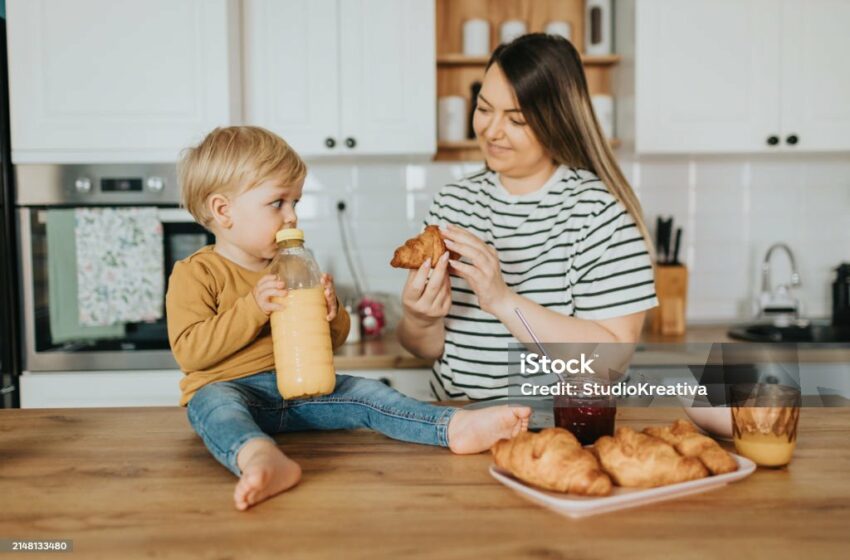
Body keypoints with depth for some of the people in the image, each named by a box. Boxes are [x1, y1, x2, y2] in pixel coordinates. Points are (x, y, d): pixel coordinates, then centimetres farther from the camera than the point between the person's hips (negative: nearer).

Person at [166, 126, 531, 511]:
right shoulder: (195, 274, -2)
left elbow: (333, 341, 19)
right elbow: (189, 352, -14)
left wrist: (330, 314, -6)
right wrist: (253, 308, -22)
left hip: (299, 387, 6)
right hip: (228, 388, -5)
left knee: (365, 393, -14)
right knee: (214, 404, -38)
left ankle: (456, 427, -30)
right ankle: (260, 458, -69)